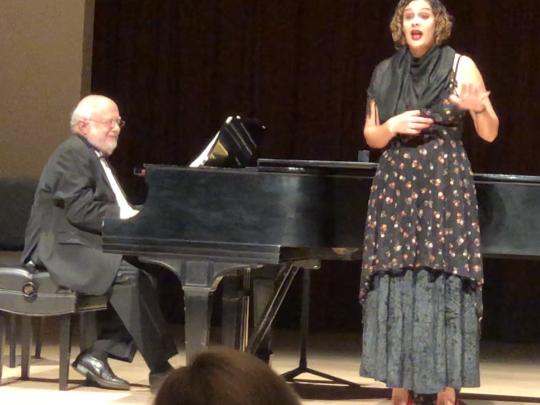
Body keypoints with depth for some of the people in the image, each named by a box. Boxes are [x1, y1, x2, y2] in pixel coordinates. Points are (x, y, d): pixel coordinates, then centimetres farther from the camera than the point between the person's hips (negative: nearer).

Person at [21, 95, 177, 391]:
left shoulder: (94, 156, 22)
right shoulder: (73, 154, -11)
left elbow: (106, 208, 17)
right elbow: (80, 211, -21)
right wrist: (130, 217, -20)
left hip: (88, 245, 10)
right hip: (65, 248, -10)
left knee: (146, 273, -9)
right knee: (129, 276, -28)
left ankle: (98, 354, -9)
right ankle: (159, 368, -25)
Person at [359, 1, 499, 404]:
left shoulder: (461, 66, -2)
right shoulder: (385, 73, 8)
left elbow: (490, 133, -3)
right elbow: (371, 137, 13)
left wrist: (480, 107, -24)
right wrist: (392, 126, -8)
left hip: (445, 188, -3)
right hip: (396, 189, 3)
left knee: (445, 287, -6)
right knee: (396, 287, 0)